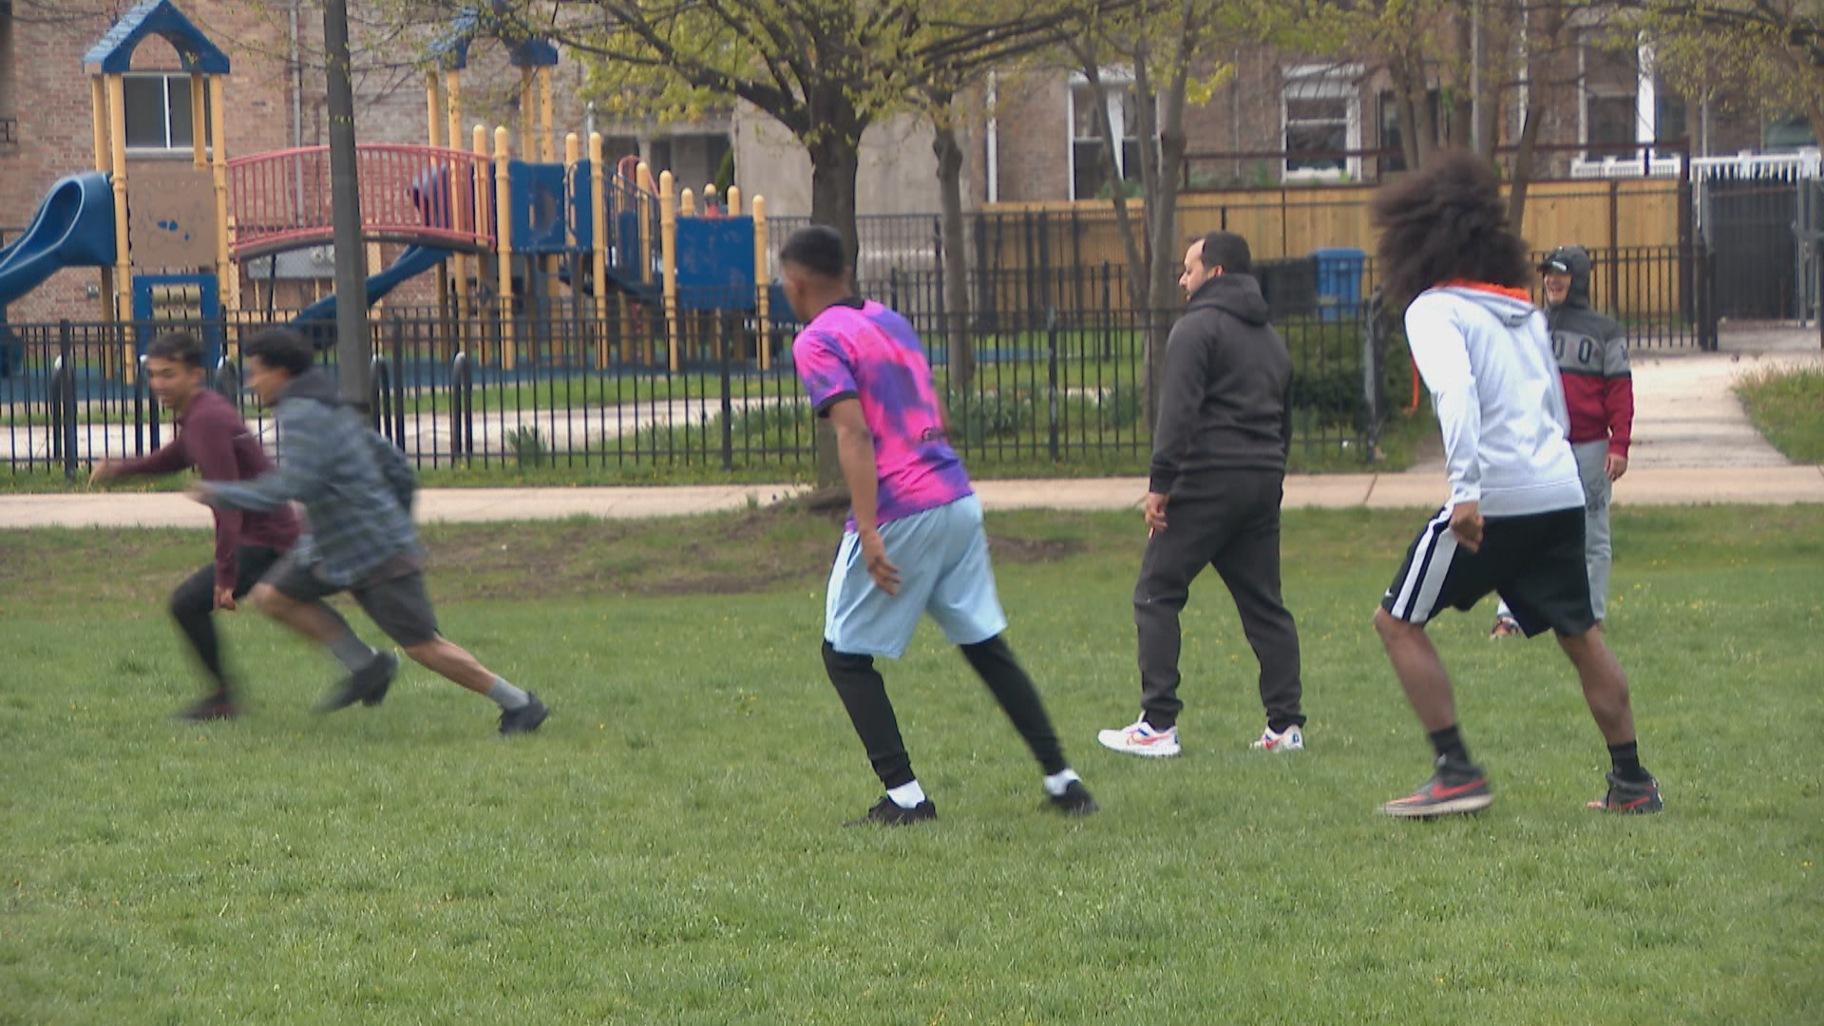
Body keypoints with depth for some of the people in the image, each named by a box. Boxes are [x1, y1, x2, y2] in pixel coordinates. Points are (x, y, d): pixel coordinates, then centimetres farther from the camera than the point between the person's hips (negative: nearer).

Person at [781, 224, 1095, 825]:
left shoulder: (818, 342, -6)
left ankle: (905, 797, -1)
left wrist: (870, 535, -23)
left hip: (898, 514, -7)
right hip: (958, 500, 7)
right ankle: (1063, 781, 11)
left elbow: (853, 434, -18)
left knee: (845, 655, 6)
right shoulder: (890, 322, 18)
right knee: (987, 646, 14)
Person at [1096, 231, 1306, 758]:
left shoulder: (1199, 327, -6)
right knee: (1263, 604, 11)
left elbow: (1179, 411, -16)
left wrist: (1162, 482, -16)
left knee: (1157, 595, -2)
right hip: (1263, 485, 8)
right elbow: (1285, 419, 25)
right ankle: (1285, 724, 6)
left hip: (1208, 478, -8)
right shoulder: (1270, 338, 21)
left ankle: (1158, 725, -8)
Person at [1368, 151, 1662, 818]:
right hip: (1561, 491, 7)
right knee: (1580, 634, 16)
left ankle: (1457, 773, -4)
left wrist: (1465, 489, -26)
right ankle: (1631, 782, 17)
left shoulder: (1434, 310, -4)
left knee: (1399, 621, 3)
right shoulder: (1523, 309, 19)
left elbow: (1456, 393, -20)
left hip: (1493, 499, -7)